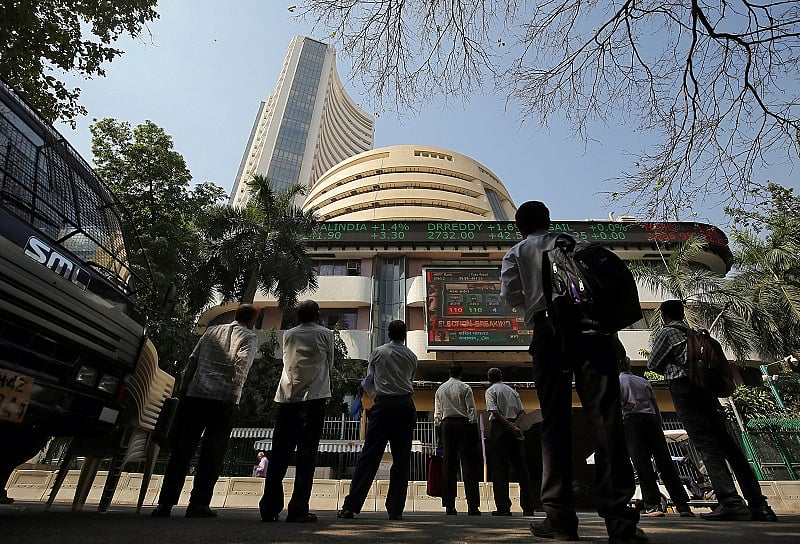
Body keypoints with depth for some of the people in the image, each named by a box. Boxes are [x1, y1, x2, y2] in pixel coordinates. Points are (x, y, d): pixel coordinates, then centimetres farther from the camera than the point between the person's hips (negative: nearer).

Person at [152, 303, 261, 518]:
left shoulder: (212, 331, 18)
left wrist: (182, 389, 17)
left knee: (180, 451, 10)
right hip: (223, 400, -4)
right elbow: (242, 364, -14)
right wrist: (234, 393, -16)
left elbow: (192, 361, 15)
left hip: (195, 395, 4)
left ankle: (165, 503, 12)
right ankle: (198, 504, 5)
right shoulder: (248, 337, 3)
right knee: (212, 455, 5)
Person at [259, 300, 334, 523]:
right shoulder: (325, 334, 5)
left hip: (287, 398, 4)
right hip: (313, 398, -3)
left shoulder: (288, 335, 13)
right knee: (306, 454, 0)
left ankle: (269, 508, 12)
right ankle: (298, 510, -1)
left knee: (279, 454, 9)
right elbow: (329, 363, 13)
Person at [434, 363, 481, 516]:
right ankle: (472, 506, -4)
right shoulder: (465, 388, 0)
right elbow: (471, 410, -5)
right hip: (463, 424, -3)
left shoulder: (440, 389, 13)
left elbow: (437, 414, 13)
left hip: (446, 425, 3)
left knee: (448, 465, 5)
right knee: (468, 465, -2)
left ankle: (449, 506, 6)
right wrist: (475, 430, -2)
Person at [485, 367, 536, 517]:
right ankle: (528, 507, 9)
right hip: (514, 428, 5)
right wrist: (514, 424, -1)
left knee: (499, 469, -1)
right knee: (521, 468, 8)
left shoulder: (491, 391, 1)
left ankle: (503, 507, -1)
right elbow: (522, 411, 11)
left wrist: (510, 426, -14)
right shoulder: (512, 390, 18)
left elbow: (495, 412, -13)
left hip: (500, 427, -5)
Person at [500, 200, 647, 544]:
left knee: (555, 421, 0)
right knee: (604, 415, -5)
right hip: (591, 326, 2)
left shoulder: (517, 252, 17)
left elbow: (510, 295, 4)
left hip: (549, 330, -1)